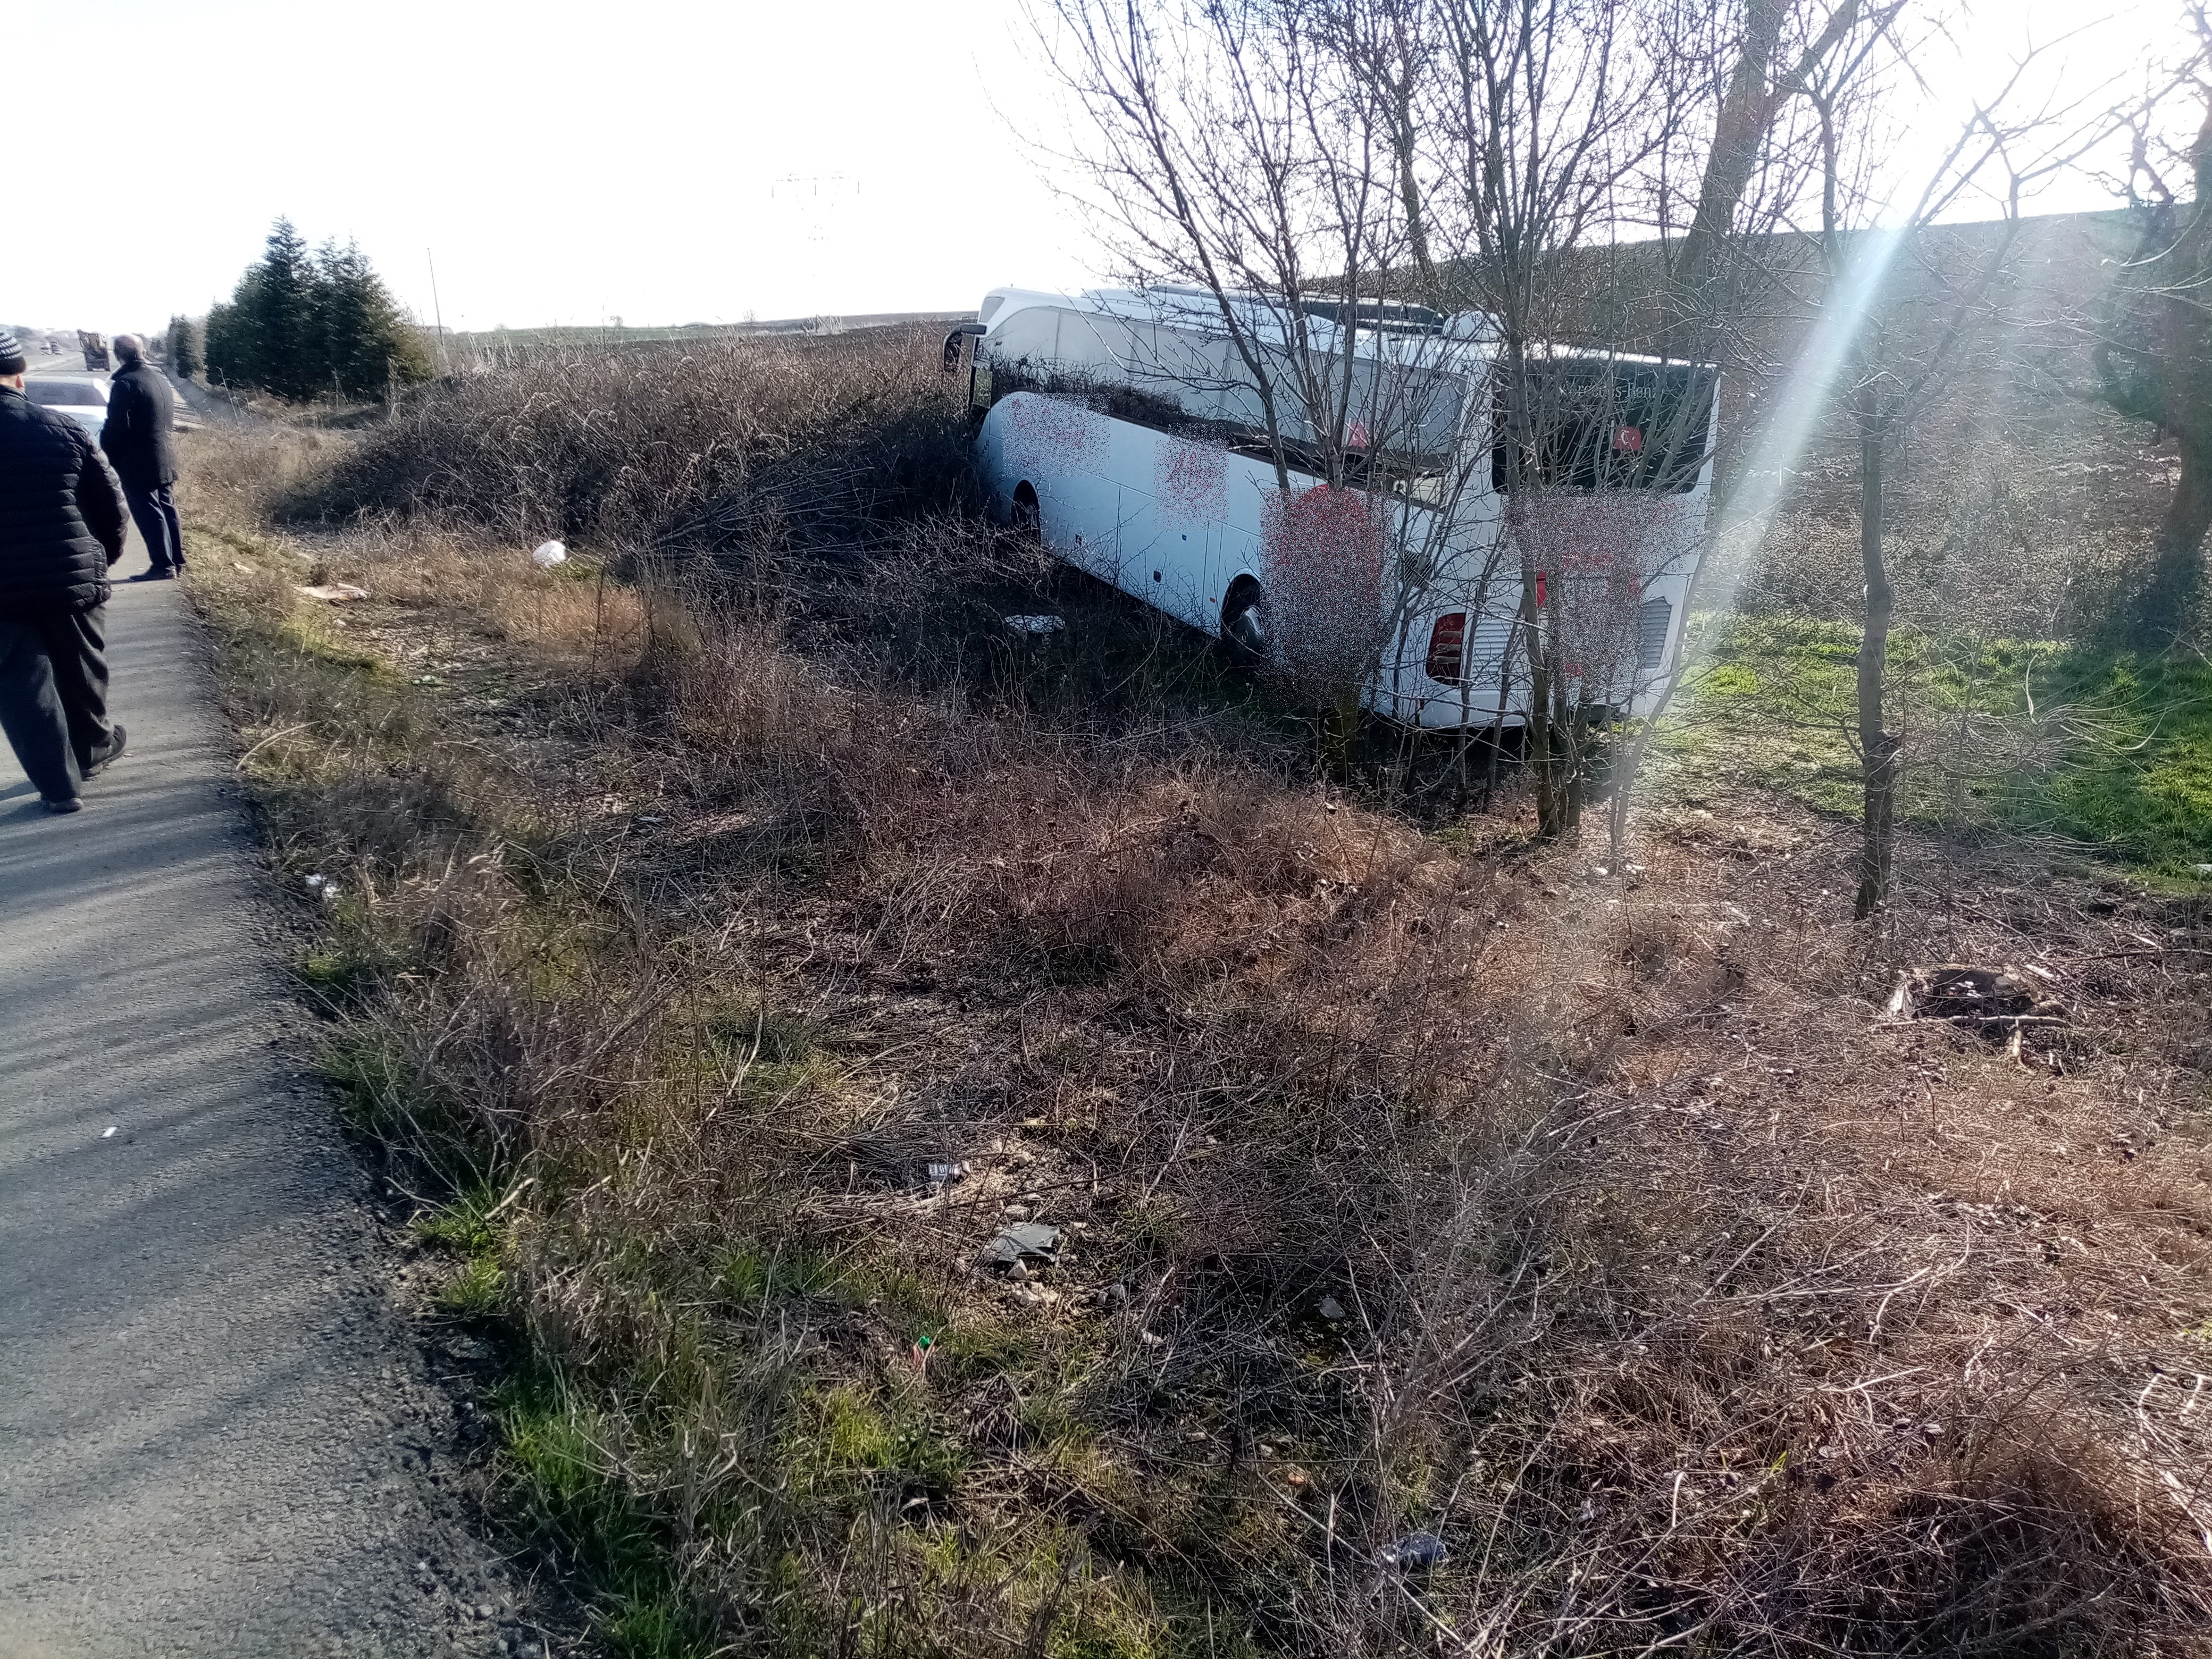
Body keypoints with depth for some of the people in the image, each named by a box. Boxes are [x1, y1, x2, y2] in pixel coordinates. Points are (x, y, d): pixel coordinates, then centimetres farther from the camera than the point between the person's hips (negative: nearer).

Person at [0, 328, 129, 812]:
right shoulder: (61, 429, -5)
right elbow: (109, 499, 1)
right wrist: (106, 554, 18)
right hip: (72, 578, 2)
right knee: (81, 673, 21)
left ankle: (59, 785, 9)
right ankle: (93, 749, 41)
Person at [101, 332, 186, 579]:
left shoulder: (125, 383, -16)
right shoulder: (161, 378, 10)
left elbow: (116, 427, -17)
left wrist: (107, 456, -6)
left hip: (138, 464, -8)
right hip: (165, 460, 8)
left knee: (148, 513, -4)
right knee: (166, 508, 14)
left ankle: (163, 565, -4)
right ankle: (177, 561, 19)